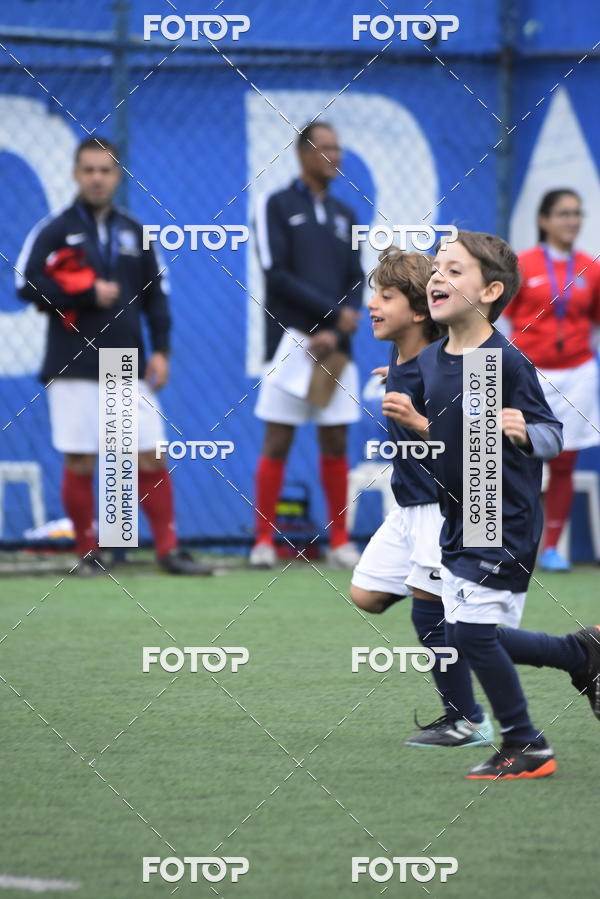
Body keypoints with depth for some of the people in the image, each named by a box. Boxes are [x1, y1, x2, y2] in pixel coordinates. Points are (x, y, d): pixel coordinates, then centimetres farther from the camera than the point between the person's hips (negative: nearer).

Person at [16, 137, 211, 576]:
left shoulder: (133, 232, 13)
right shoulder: (54, 230, 0)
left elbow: (155, 292, 15)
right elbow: (27, 285, -8)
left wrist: (161, 349, 5)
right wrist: (89, 294, -12)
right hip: (74, 369, -3)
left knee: (152, 458, -1)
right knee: (80, 464, -2)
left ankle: (169, 550, 3)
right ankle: (88, 553, 8)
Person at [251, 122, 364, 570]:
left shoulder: (344, 215, 14)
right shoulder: (277, 206, 0)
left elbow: (355, 283, 8)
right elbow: (277, 274, -9)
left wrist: (335, 334, -9)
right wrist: (333, 310, -12)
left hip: (334, 348, 4)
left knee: (336, 445, 4)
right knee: (277, 443, -4)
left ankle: (339, 541, 9)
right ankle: (265, 541, 1)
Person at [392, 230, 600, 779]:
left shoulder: (507, 362, -18)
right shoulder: (429, 362, 4)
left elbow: (553, 435, -16)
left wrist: (523, 433, -36)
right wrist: (413, 421, -3)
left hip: (505, 522, -8)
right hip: (458, 520, 8)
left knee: (473, 630, -8)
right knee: (463, 636, 10)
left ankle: (525, 746, 10)